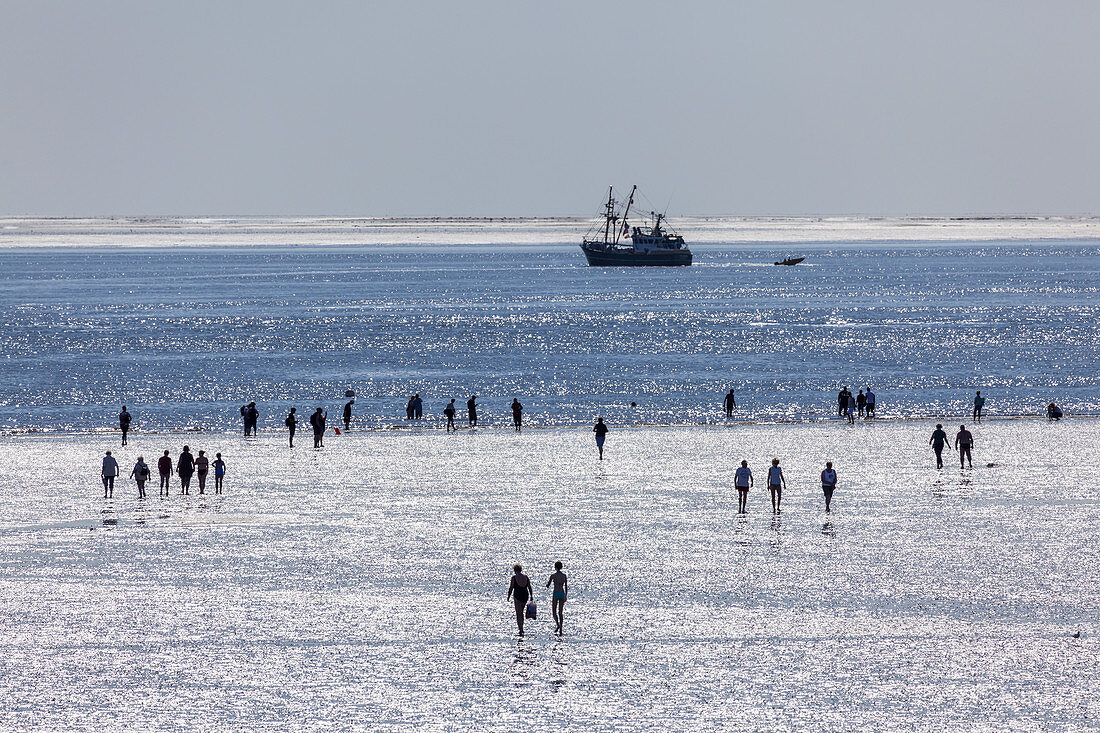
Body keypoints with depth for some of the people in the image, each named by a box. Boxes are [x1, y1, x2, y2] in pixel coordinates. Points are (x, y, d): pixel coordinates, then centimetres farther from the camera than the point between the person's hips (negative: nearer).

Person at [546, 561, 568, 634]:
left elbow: (547, 585, -3)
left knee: (554, 612, 8)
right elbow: (566, 587, 6)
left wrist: (547, 582, 20)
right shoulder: (564, 575, 3)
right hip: (562, 593, 3)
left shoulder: (553, 575, -7)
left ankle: (558, 625, -15)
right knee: (560, 612, 9)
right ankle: (560, 629, 4)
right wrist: (566, 596, 14)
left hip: (555, 593, -3)